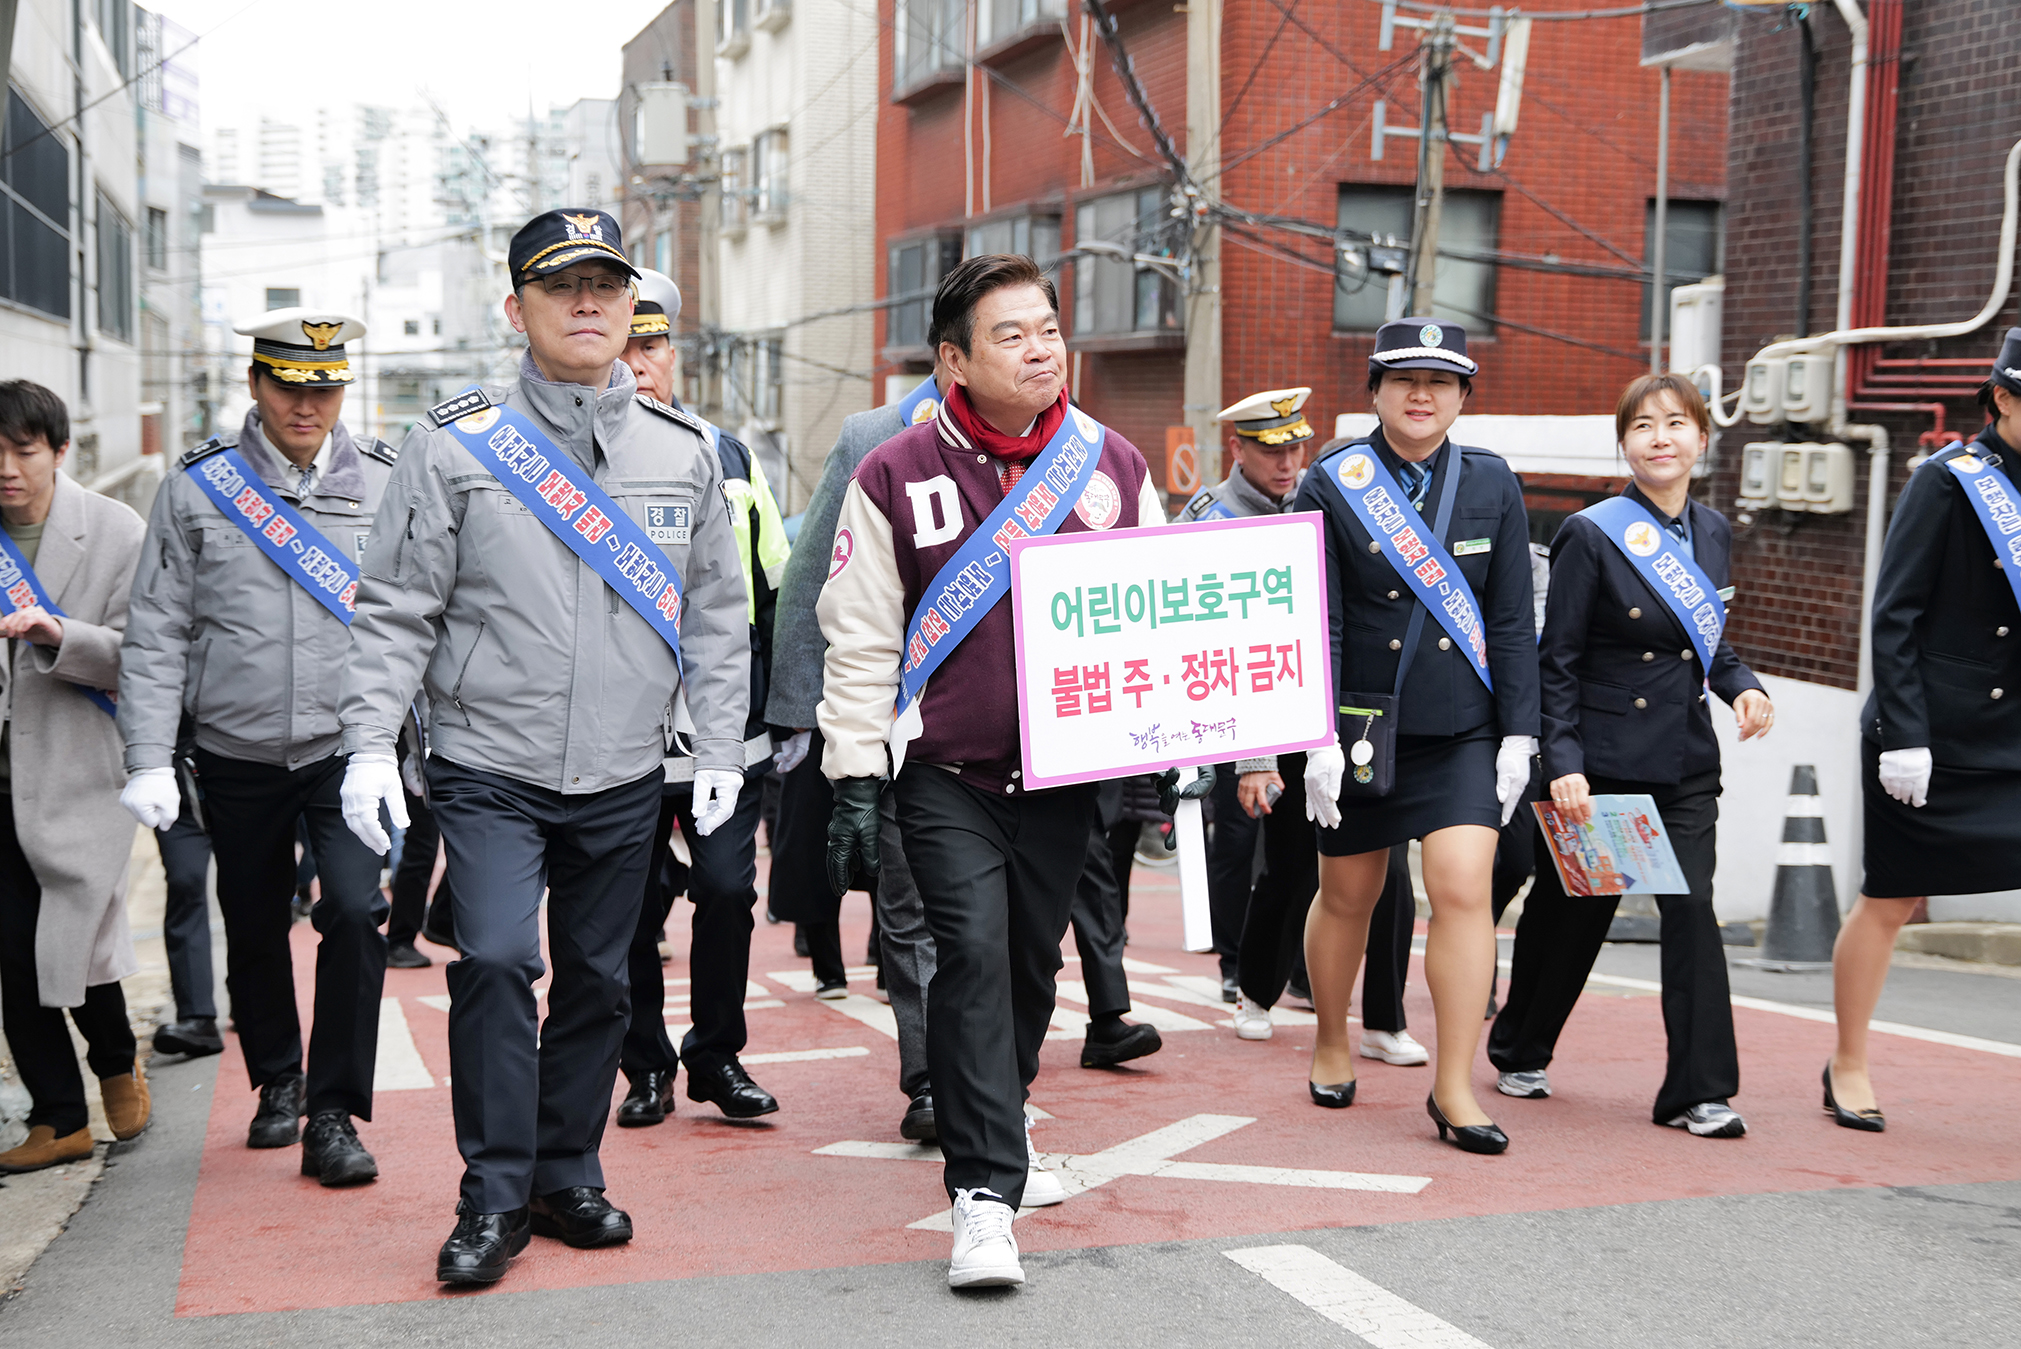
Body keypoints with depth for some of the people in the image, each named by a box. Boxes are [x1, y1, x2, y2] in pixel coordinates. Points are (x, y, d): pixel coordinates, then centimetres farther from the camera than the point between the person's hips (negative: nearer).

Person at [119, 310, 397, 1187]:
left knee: (356, 910, -16)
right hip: (238, 755, 1)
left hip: (347, 750, -1)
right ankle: (276, 1083, 37)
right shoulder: (198, 486, 0)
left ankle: (333, 1115, -3)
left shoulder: (385, 482, 2)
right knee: (253, 930, 13)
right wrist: (150, 760, -6)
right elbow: (156, 634, 1)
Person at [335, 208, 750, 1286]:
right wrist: (370, 744, -9)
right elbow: (396, 609, -1)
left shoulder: (682, 449, 6)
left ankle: (568, 1178, 26)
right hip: (490, 769, -3)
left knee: (597, 982, 10)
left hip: (626, 780, 3)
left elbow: (716, 615, 12)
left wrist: (721, 748, 7)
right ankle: (494, 1199, -2)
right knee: (496, 960, -16)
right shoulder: (456, 445, -2)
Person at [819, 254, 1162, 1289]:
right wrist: (855, 779, -6)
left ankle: (995, 1131, 35)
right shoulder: (897, 477, -4)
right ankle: (984, 1195, -9)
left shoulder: (1113, 466, 4)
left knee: (1032, 961, 12)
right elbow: (860, 642, -2)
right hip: (948, 774, -3)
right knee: (974, 951, -14)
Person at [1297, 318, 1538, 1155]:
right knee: (1348, 896, 12)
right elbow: (1315, 625, -7)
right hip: (1364, 726, -1)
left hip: (1463, 731, 1)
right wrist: (1319, 739, -14)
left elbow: (1512, 621, 4)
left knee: (1464, 888, -11)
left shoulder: (1492, 485, 3)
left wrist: (1518, 733, -2)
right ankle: (1331, 1043, 37)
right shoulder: (1330, 486, -4)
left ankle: (1454, 1086, -2)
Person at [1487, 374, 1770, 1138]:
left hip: (1687, 760, 4)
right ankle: (1519, 1054, 31)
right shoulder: (1590, 535, -9)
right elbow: (1556, 662, -9)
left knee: (1692, 908, -6)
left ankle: (1699, 1090, 0)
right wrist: (1562, 762, -17)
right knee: (1570, 911, 9)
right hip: (1602, 760, -4)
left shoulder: (1713, 533, 8)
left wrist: (1742, 686, -1)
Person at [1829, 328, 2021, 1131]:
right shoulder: (1947, 482, -7)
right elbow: (1892, 618, -9)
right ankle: (1849, 1065, 23)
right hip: (1932, 738, -5)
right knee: (1890, 902, 6)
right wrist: (1903, 736, -15)